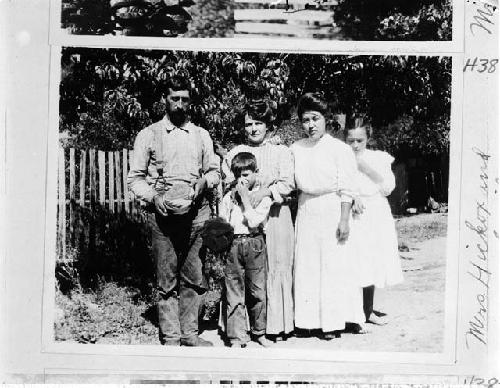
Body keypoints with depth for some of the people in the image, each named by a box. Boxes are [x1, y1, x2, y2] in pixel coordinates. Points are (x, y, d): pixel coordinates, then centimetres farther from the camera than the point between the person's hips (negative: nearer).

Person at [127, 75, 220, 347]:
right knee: (167, 280, 0)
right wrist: (153, 197, -13)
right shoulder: (149, 135, 5)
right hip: (163, 214, -3)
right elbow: (135, 178, 4)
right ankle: (170, 337, 8)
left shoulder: (201, 135, 14)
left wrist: (204, 182, -4)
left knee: (193, 278, 5)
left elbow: (214, 171, 18)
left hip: (197, 212, 3)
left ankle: (189, 333, 15)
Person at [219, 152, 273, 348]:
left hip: (254, 244, -2)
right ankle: (236, 336, 5)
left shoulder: (263, 196, 3)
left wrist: (245, 197, -9)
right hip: (232, 245, 2)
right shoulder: (228, 197, 12)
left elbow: (254, 222, -11)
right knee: (234, 291, 0)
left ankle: (259, 332, 21)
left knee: (258, 290, 5)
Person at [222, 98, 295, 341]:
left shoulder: (281, 152, 9)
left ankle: (277, 326, 7)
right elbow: (226, 187, 12)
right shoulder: (234, 154, 14)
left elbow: (288, 183, -3)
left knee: (277, 269, -1)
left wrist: (266, 191, -18)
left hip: (275, 217, -1)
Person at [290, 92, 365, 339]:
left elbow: (346, 190, -8)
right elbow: (294, 184, 12)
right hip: (306, 212, 4)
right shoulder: (296, 149, 7)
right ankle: (311, 318, 14)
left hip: (332, 210, -4)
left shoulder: (340, 149, -6)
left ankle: (333, 321, 11)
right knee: (307, 267, 5)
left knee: (334, 266, 1)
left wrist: (344, 219, -12)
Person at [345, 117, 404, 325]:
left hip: (376, 215, 3)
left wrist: (365, 167, -10)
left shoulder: (379, 158, 6)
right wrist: (352, 198, -24)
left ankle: (368, 310, 23)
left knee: (373, 263, 9)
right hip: (352, 216, -3)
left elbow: (388, 187, -2)